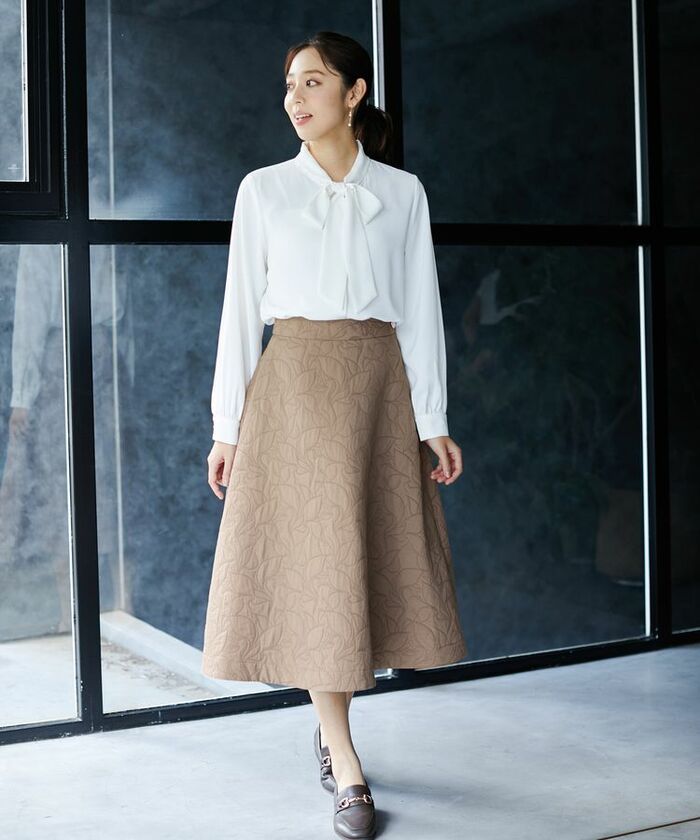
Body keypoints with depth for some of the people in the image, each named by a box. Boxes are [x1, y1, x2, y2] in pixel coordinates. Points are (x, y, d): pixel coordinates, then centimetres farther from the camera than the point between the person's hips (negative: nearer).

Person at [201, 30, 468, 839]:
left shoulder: (402, 192, 7)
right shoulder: (264, 190, 5)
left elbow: (420, 309, 5)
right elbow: (241, 309, 3)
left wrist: (432, 420, -1)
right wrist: (228, 425, -1)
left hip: (380, 384, 2)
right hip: (295, 383, -1)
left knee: (372, 558, 4)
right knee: (312, 562, -4)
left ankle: (329, 725, 27)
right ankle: (346, 772, 2)